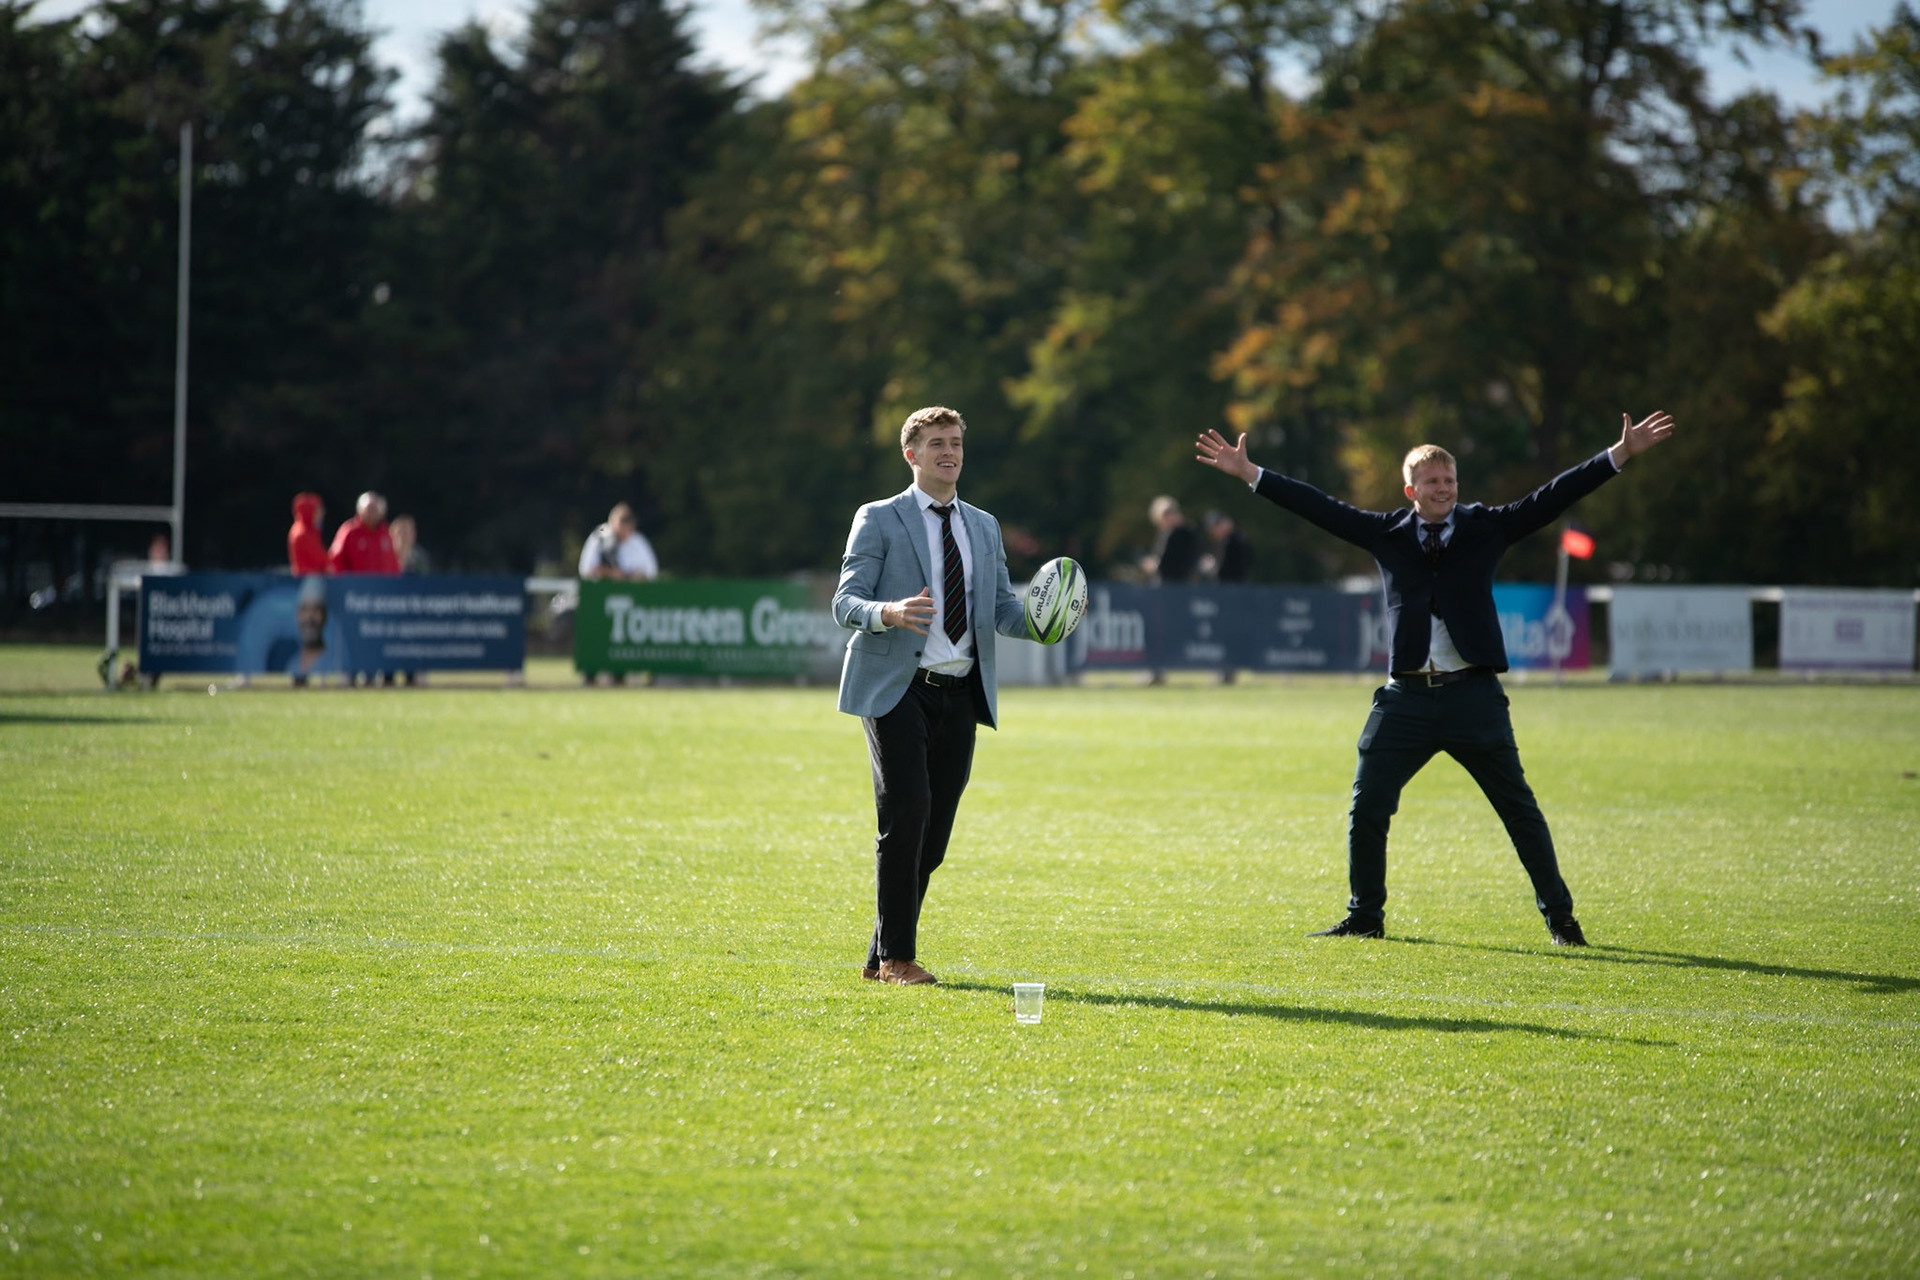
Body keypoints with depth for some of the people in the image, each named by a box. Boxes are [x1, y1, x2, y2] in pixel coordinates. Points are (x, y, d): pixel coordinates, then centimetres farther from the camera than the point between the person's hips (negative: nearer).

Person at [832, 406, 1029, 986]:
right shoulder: (879, 520, 2)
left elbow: (1003, 608, 14)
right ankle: (896, 956, -9)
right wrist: (888, 614, -26)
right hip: (896, 689, -6)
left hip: (959, 694, 6)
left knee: (934, 830, 5)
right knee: (907, 811, -18)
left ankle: (880, 959, 14)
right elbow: (845, 602, -5)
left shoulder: (984, 527, 18)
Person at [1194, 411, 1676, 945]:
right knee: (1367, 808, 2)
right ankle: (1365, 917, 18)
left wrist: (1619, 456, -7)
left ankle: (1559, 917, 13)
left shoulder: (1486, 528, 4)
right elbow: (1319, 507, 6)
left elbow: (1551, 497, 0)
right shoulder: (1386, 533, 7)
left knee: (1519, 810, 2)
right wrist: (1249, 473, 2)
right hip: (1407, 697, 1)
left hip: (1474, 698, -1)